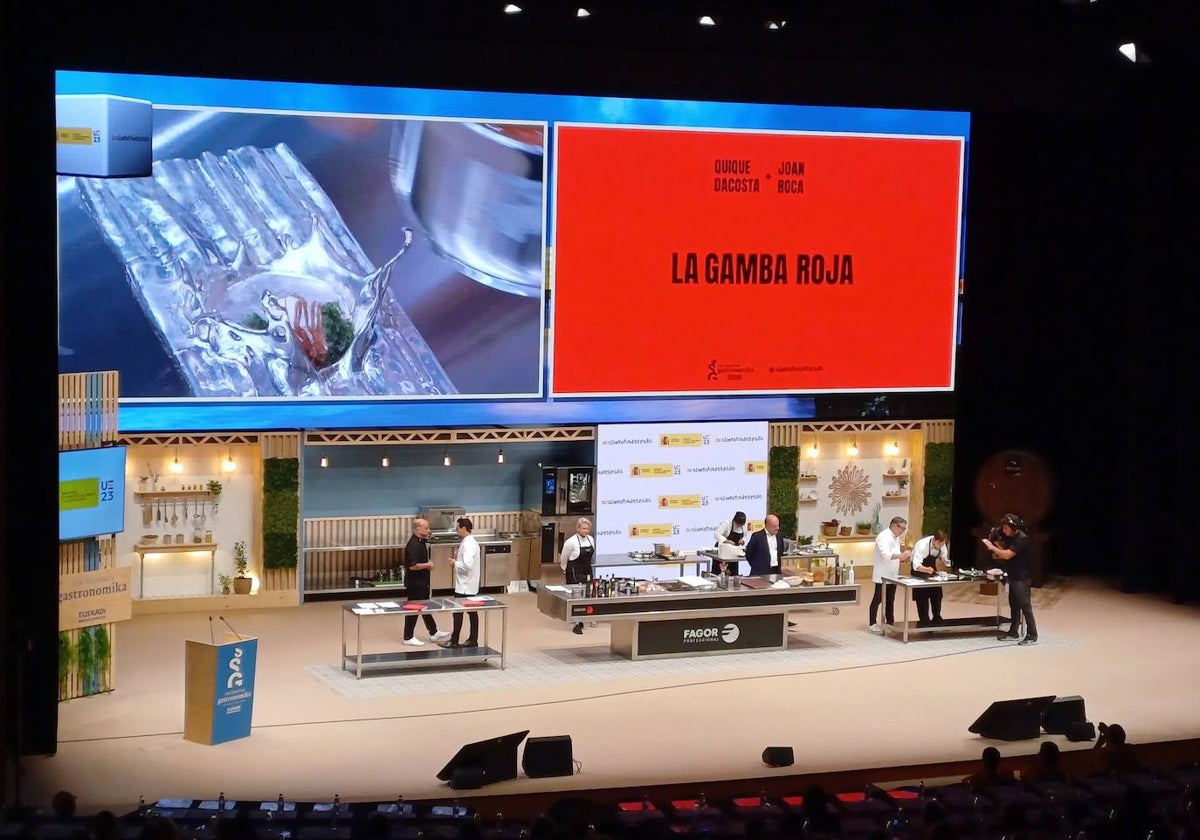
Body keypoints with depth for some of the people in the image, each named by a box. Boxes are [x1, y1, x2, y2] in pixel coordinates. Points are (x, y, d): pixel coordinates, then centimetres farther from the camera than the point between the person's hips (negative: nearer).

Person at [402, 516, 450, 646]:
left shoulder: (423, 542, 7)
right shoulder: (413, 545, -23)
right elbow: (412, 566, -29)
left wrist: (428, 563, 3)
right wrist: (428, 565, -16)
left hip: (422, 581, 10)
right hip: (414, 582, -10)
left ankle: (433, 633, 29)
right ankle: (408, 637, 10)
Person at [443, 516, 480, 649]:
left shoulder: (467, 544, -20)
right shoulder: (472, 541, 11)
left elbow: (467, 565, -28)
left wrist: (455, 563, -14)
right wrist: (458, 558, 8)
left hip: (464, 587, -10)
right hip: (471, 586, 10)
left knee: (458, 613, -2)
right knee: (472, 612, 11)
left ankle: (454, 641, 3)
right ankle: (473, 640, 16)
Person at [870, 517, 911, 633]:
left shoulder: (896, 537, 12)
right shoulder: (883, 537, -18)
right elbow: (885, 555, -32)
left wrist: (904, 554, 3)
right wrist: (901, 555, -41)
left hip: (892, 575, 9)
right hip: (882, 575, -9)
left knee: (890, 599, 13)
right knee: (878, 599, -2)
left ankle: (890, 622, 20)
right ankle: (873, 624, 4)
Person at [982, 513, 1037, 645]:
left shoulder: (1022, 539, -20)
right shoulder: (1009, 537, 9)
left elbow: (1007, 555, -25)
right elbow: (1002, 554, 12)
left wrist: (992, 547, -15)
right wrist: (997, 544, -2)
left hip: (1022, 579, -9)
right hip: (1013, 577, 9)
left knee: (1025, 606, -6)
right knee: (1014, 605, 14)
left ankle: (1032, 636, -2)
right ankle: (1013, 632, 22)